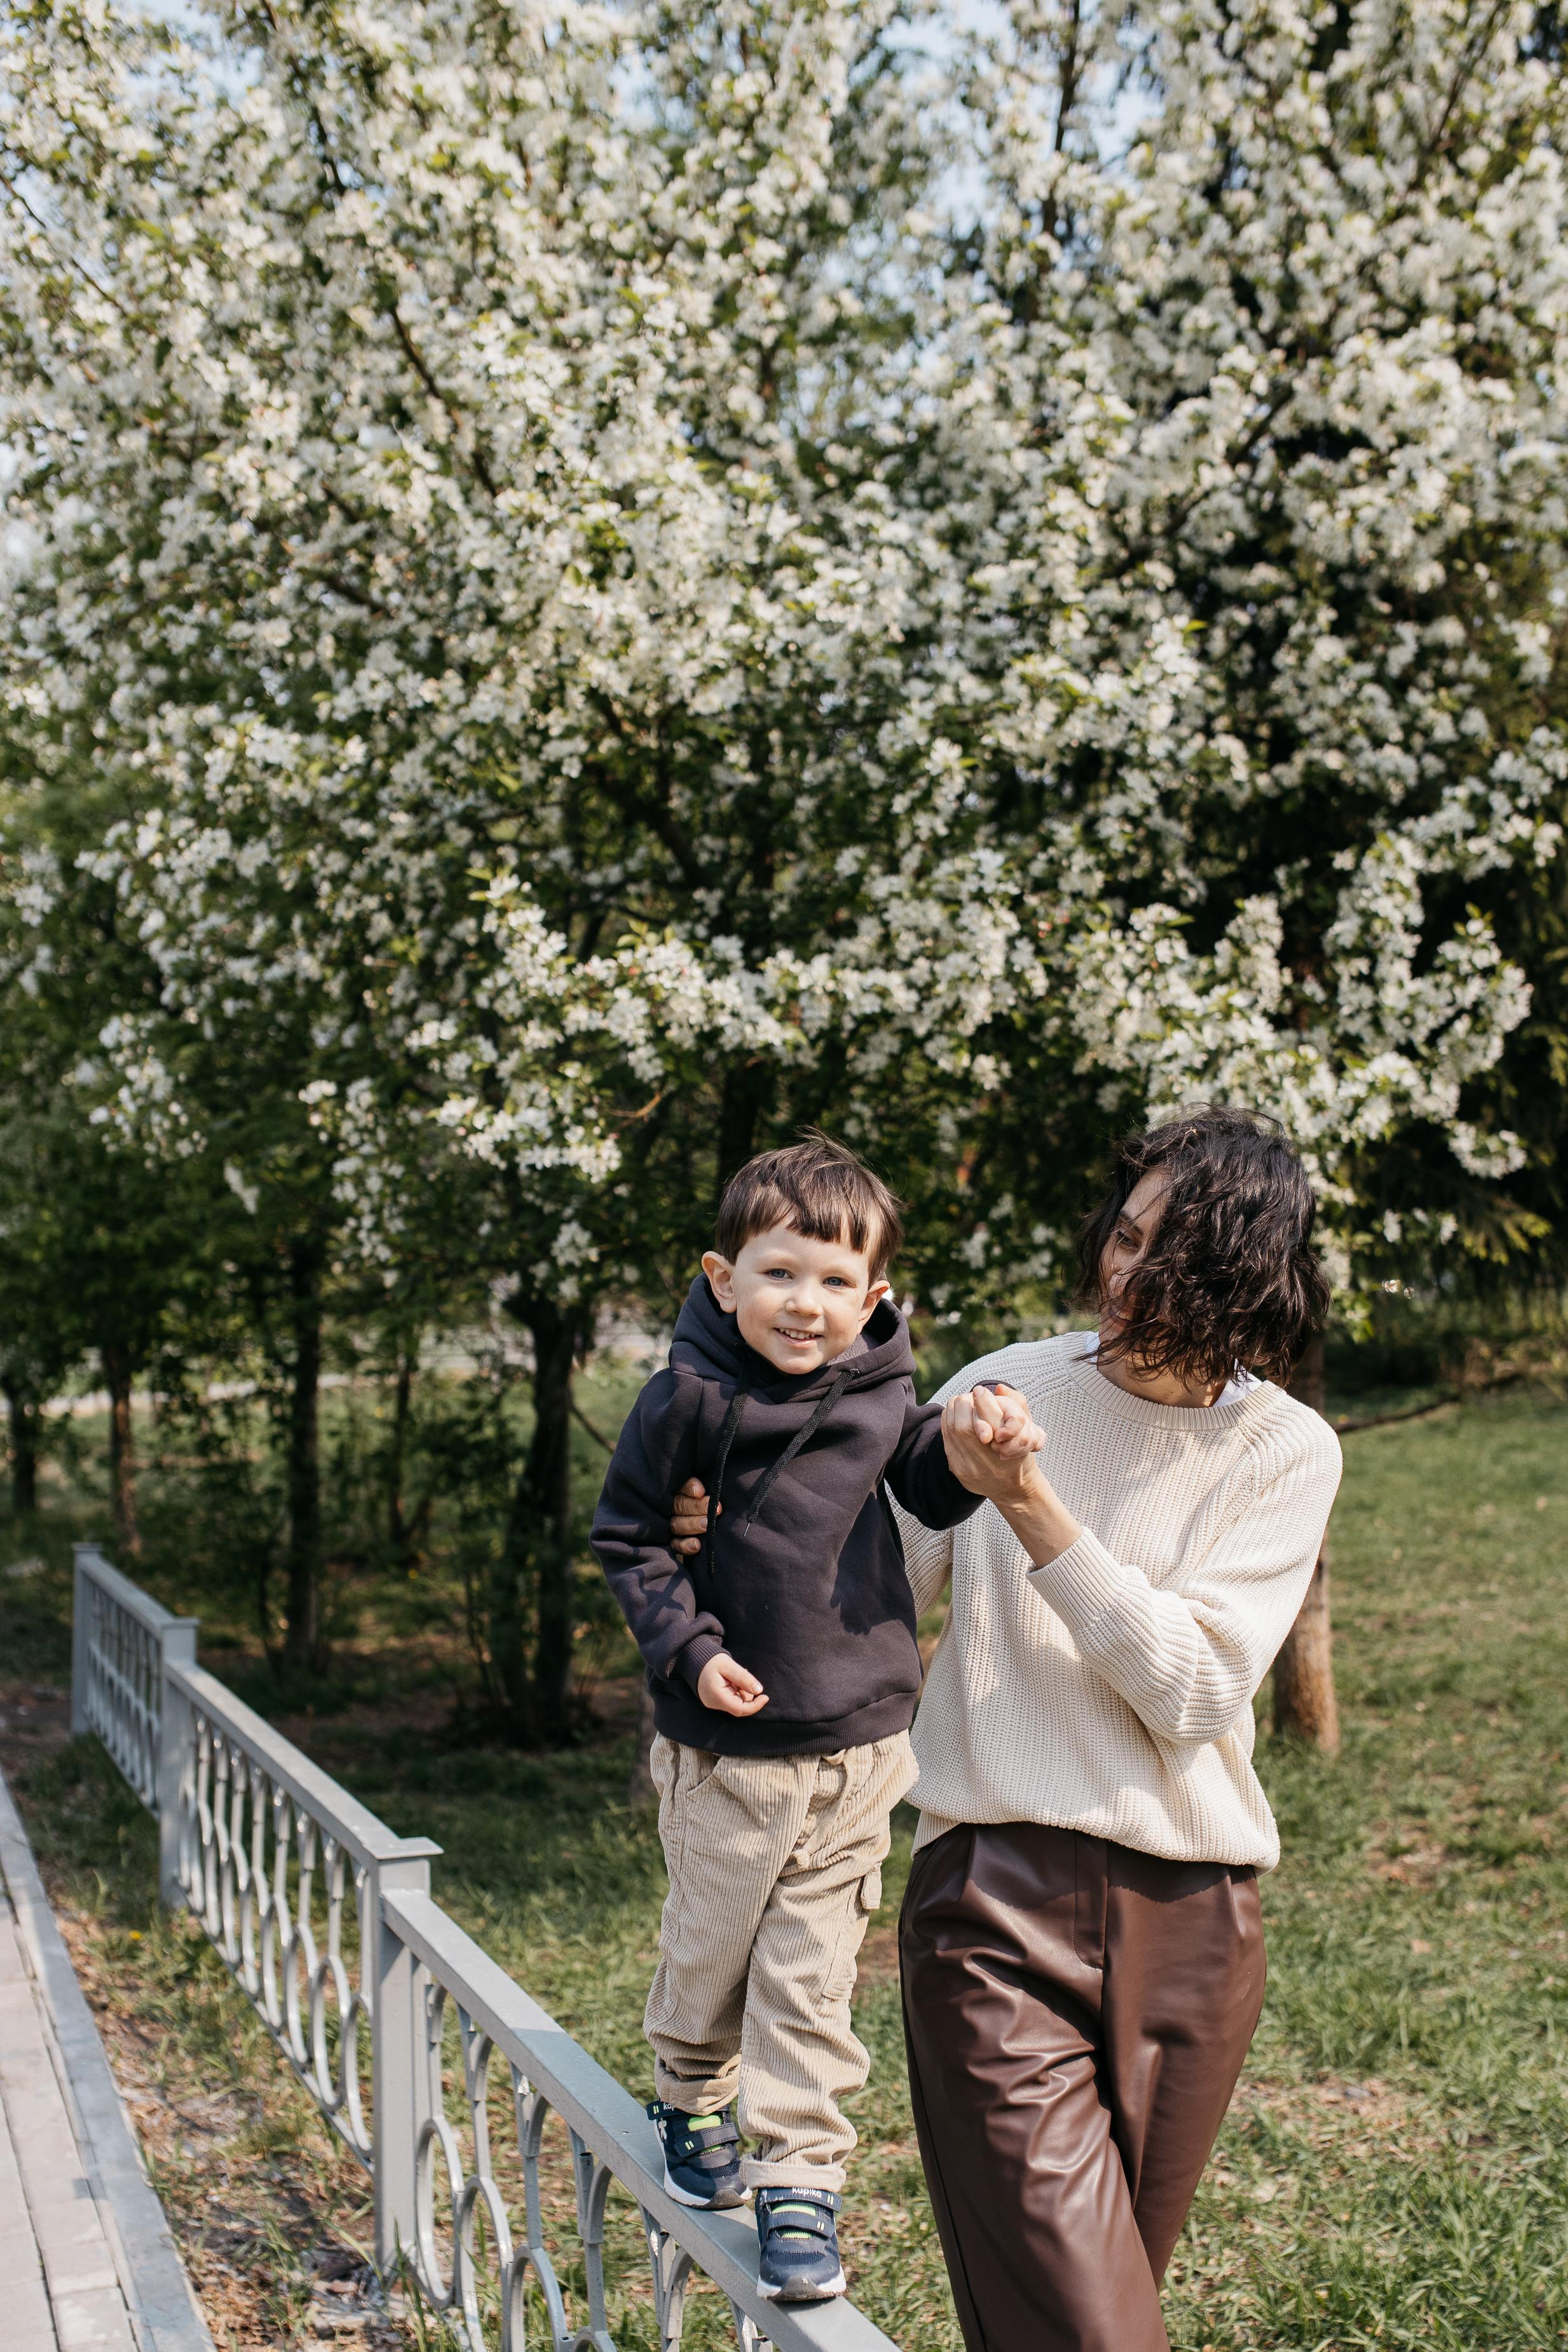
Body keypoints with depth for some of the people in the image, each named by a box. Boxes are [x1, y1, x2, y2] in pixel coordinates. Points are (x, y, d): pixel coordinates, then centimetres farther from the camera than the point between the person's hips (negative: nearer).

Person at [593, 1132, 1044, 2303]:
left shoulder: (880, 1389, -4)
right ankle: (693, 2103, 43)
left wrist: (979, 1445, -13)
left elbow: (931, 1486, 9)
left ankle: (801, 2180, 16)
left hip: (859, 1740, 2)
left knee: (815, 1967, 6)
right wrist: (690, 1649, -15)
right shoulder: (688, 1400, -13)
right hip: (726, 1745, -2)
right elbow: (628, 1538, -4)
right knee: (710, 1943, 15)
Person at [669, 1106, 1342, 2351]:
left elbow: (1193, 1690, -10)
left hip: (1190, 1915, 2)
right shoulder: (1007, 1389, 2)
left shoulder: (1284, 1449, 0)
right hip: (998, 1886, -1)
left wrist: (1032, 1508, -16)